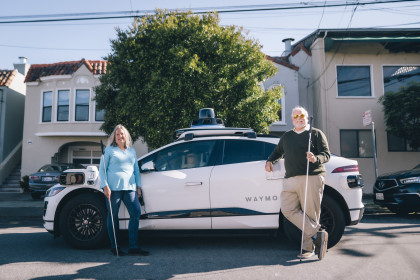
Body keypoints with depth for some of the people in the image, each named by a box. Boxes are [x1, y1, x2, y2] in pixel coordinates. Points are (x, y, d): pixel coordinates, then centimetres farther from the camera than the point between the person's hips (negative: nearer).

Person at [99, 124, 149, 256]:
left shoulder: (132, 151, 21)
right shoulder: (109, 150, 9)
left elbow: (136, 169, 23)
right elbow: (102, 169, 4)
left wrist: (138, 186, 14)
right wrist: (105, 186, -8)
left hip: (129, 187, 4)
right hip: (113, 187, -3)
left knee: (136, 212, -6)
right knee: (113, 216, 1)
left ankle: (133, 247, 0)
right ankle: (114, 247, 12)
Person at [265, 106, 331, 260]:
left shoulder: (316, 134, 11)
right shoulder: (287, 136, 24)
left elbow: (326, 154, 2)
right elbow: (278, 151, 37)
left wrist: (316, 158, -19)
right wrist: (270, 161, 18)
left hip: (311, 178, -4)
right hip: (290, 180, 4)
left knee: (310, 213, -5)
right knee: (288, 210, -11)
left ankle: (308, 247, 7)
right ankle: (317, 233, -3)